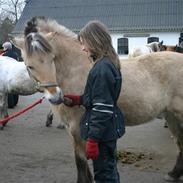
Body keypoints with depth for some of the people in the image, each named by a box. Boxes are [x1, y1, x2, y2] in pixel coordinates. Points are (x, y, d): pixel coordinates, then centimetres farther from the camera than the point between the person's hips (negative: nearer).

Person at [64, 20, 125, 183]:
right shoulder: (109, 64, 8)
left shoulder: (102, 68, -22)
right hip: (110, 127, 10)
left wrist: (92, 139, -22)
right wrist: (77, 99, 9)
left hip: (103, 131, -10)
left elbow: (102, 108, -25)